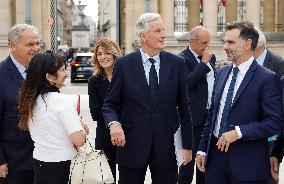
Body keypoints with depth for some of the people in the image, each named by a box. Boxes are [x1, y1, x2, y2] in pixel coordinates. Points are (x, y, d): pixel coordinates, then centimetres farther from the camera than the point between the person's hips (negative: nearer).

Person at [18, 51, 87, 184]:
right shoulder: (62, 100, -20)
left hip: (38, 162, 6)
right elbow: (79, 141, -25)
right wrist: (80, 124, -4)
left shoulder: (29, 100, 0)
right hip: (62, 165, -6)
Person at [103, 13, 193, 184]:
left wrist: (187, 145, 4)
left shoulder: (177, 63, 2)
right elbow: (111, 103, 3)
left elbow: (183, 106, 5)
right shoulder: (124, 64, -2)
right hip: (132, 145, -1)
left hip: (166, 145, 1)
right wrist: (113, 123, -18)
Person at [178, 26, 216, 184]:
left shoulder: (211, 57, 12)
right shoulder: (183, 59, -11)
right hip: (194, 115, -7)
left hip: (210, 114, 7)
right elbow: (187, 82, -24)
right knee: (190, 155, 0)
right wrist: (203, 63, -20)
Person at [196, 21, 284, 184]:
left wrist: (239, 132, -21)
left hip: (247, 160, -5)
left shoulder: (268, 78, -10)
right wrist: (202, 149, 11)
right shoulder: (222, 73, 10)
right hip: (216, 152, 6)